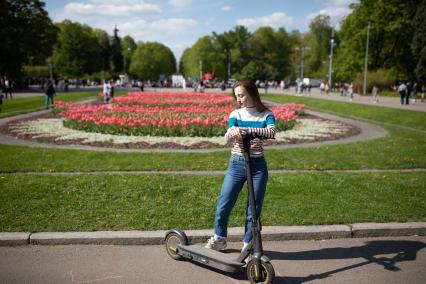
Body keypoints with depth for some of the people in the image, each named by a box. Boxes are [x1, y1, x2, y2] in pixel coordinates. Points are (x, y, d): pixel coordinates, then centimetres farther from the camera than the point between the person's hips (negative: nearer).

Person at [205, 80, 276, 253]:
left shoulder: (266, 115, -2)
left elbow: (271, 132, -24)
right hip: (236, 164, 2)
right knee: (224, 203, 6)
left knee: (254, 208, 6)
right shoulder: (235, 114, 2)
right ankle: (219, 238, 29)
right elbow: (227, 137, -13)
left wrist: (247, 130, -35)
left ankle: (248, 243, 24)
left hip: (257, 165, -1)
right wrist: (233, 132, -37)